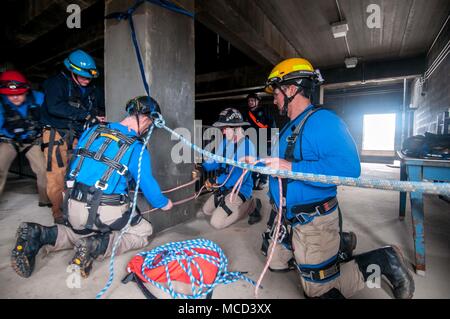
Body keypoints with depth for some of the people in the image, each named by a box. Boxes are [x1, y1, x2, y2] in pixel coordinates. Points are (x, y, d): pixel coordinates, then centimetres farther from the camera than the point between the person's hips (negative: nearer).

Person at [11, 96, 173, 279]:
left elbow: (77, 167, 17)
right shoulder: (136, 149, -13)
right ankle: (98, 246, -9)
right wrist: (163, 203, 12)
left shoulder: (91, 131, 7)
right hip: (105, 213, -6)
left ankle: (40, 234, 9)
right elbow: (147, 183, -7)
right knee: (144, 232, 14)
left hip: (72, 208, 7)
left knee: (85, 231, 36)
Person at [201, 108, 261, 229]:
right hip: (225, 187, 9)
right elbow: (215, 161, 4)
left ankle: (250, 206, 5)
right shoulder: (225, 142, 0)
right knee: (206, 210, 22)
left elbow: (241, 175, -28)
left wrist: (218, 181, -24)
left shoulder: (247, 145, -24)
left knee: (216, 223, -10)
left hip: (240, 189, -8)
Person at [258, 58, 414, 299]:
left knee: (318, 291, 7)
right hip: (287, 220, 9)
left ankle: (382, 260, 20)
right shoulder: (290, 127, 10)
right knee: (277, 263, 25)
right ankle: (337, 244, 31)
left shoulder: (323, 120, -21)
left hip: (314, 223, -9)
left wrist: (291, 168, -33)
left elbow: (348, 167, -35)